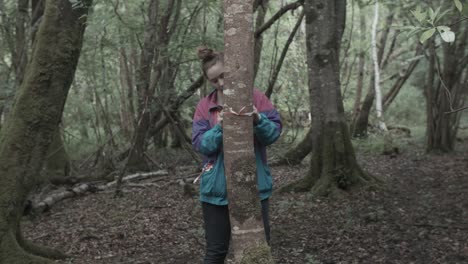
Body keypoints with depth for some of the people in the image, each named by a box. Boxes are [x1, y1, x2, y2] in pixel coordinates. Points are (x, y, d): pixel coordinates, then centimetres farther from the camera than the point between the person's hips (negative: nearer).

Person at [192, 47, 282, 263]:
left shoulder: (255, 97, -1)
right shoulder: (204, 106, 3)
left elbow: (274, 132, -6)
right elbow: (200, 144, -5)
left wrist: (258, 119, -25)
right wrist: (220, 127, -22)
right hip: (217, 189, 1)